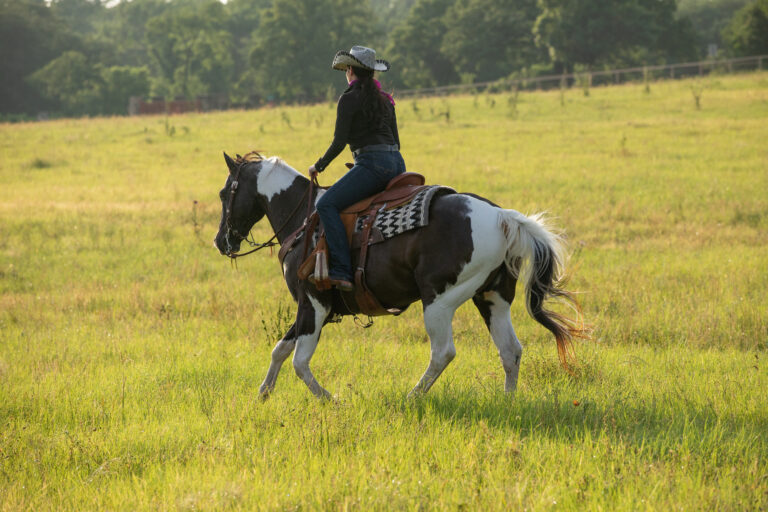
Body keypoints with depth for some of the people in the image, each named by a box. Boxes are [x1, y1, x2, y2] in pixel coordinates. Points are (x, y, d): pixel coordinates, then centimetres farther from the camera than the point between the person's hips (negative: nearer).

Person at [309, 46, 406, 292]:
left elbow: (339, 142, -7)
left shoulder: (349, 99, -3)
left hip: (372, 163, -9)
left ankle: (342, 272, -29)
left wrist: (319, 166, 7)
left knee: (326, 204, -15)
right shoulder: (385, 100, 19)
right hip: (397, 164, 9)